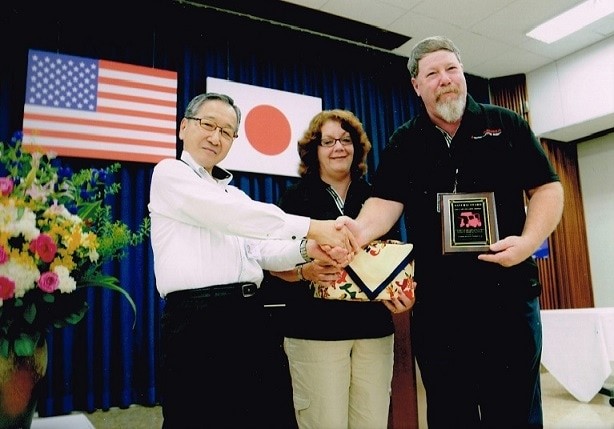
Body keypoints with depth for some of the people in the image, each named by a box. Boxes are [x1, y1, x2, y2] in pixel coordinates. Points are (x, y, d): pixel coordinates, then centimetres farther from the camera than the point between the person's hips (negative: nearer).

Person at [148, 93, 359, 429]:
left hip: (246, 316, 7)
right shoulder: (170, 173, 1)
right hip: (196, 317, -7)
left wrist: (306, 249, -11)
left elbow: (260, 251, 10)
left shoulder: (232, 193, 23)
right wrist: (312, 227, -18)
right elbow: (230, 215, -15)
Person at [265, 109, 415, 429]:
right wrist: (304, 272, -20)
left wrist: (405, 292, -4)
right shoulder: (297, 197, 2)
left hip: (374, 328, 3)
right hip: (315, 331, -3)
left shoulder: (373, 196, 11)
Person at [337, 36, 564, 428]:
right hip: (436, 302, 1)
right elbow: (387, 201, -3)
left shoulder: (506, 125, 7)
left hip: (507, 293, 0)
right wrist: (362, 229, -26)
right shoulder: (404, 143, 8)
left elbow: (547, 188, 5)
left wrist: (528, 242, -12)